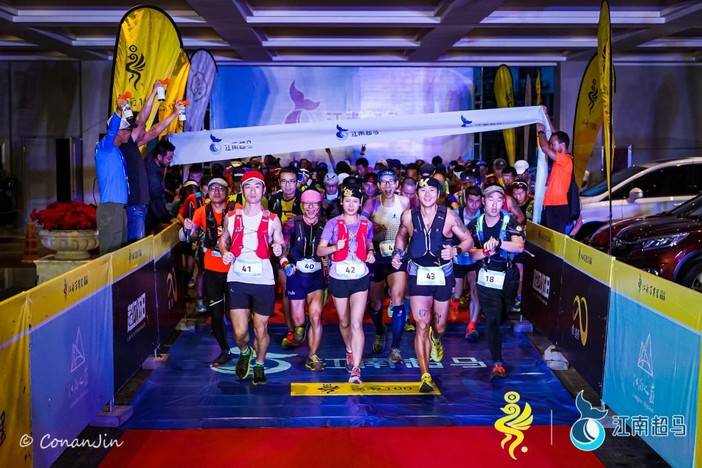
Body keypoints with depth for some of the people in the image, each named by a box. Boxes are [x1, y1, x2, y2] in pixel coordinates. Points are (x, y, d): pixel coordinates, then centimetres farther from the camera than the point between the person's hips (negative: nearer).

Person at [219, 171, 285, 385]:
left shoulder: (272, 219, -1)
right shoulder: (231, 217, 2)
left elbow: (280, 245, 6)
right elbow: (223, 241, 15)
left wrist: (279, 249, -17)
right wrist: (225, 252, -6)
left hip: (263, 279, 0)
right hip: (237, 278, 1)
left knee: (261, 329, 7)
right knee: (240, 331, -3)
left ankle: (259, 365, 31)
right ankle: (244, 353, 31)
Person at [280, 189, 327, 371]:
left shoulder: (324, 226, 2)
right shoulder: (293, 224, -3)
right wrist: (285, 263, -15)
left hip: (317, 276, 0)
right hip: (296, 275, 0)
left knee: (316, 315, -17)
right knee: (298, 320, 7)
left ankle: (312, 357, -4)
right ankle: (299, 329, 46)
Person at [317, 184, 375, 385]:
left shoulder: (366, 224, 3)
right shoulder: (333, 224, -3)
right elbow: (320, 250, -5)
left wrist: (371, 253, -2)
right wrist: (335, 247, -24)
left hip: (360, 278, -1)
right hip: (338, 278, 1)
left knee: (356, 324, -12)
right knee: (344, 322, 17)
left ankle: (355, 370, -13)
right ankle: (350, 351, 46)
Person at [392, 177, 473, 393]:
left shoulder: (449, 216, -10)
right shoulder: (408, 216, -4)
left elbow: (468, 239, -1)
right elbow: (401, 235, 17)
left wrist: (456, 250, -20)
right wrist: (398, 253, 0)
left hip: (442, 275, 0)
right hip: (418, 274, 0)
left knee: (439, 326, 12)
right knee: (421, 326, -9)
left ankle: (435, 338, 51)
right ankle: (425, 375, -5)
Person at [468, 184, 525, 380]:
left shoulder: (510, 222, -9)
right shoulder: (475, 225, -2)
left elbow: (520, 247, -24)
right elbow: (470, 254, -5)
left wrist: (498, 243, -41)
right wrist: (485, 251, -27)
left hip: (508, 276, 1)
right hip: (487, 277, -1)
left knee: (503, 315, 18)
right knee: (492, 319, -10)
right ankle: (497, 363, -12)